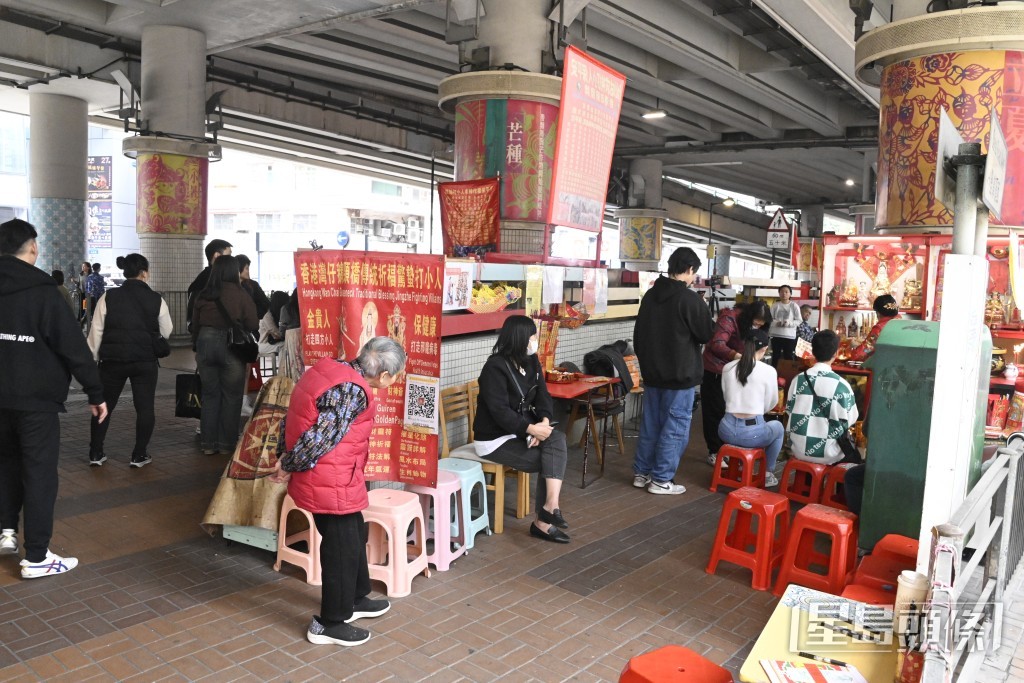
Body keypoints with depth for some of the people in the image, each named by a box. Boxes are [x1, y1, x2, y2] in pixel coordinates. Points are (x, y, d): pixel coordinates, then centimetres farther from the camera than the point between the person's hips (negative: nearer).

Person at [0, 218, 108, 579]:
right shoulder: (42, 291, -14)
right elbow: (73, 345, -16)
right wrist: (95, 392, -11)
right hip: (36, 398, -6)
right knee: (39, 473, -1)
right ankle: (36, 558, 3)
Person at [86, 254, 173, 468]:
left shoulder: (108, 298, -1)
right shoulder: (157, 300, -2)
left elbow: (96, 332, 1)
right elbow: (166, 333, 7)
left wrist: (92, 359, 11)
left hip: (112, 359, 2)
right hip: (145, 361, -1)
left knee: (104, 405, 15)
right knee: (145, 407, 7)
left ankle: (95, 453, 18)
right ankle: (139, 455, 7)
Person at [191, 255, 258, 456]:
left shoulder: (202, 295, 4)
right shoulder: (241, 294, -8)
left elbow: (195, 325, 10)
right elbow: (253, 325, -7)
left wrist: (197, 346, 21)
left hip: (205, 343, 4)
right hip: (231, 346, -4)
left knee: (209, 395, 11)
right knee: (231, 396, 6)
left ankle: (208, 443, 15)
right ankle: (227, 443, 9)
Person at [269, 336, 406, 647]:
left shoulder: (330, 367, 4)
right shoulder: (352, 391, -25)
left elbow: (294, 416, 10)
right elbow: (320, 438, -24)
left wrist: (286, 457, 12)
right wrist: (289, 466, -7)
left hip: (328, 479, 10)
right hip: (331, 482, -10)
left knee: (355, 535, 24)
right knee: (342, 549, 7)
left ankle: (355, 599, 42)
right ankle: (330, 624, 22)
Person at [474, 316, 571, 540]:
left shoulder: (531, 361, 6)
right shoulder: (495, 367, -18)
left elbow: (542, 395, 1)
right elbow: (500, 411, -24)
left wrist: (544, 422, -19)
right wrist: (532, 429, -31)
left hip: (522, 430, 7)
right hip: (494, 439, -7)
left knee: (557, 441, -21)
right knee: (550, 459, -19)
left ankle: (550, 506, -25)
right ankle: (544, 520, -9)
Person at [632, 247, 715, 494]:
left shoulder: (650, 295, 6)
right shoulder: (689, 298, -17)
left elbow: (638, 333, 13)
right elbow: (707, 334, -8)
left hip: (652, 372, 7)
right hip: (680, 374, -7)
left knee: (650, 424, 14)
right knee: (675, 427, 1)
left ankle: (642, 473, 20)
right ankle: (661, 480, 5)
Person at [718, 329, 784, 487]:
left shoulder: (727, 367, 2)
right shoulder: (769, 371, -7)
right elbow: (770, 404, 6)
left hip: (727, 430, 3)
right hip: (752, 432, -3)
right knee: (778, 427, 30)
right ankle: (768, 474, 32)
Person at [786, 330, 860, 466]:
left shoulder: (797, 380, -4)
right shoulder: (841, 385, -14)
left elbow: (790, 411, 5)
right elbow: (850, 420, -5)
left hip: (798, 450, 4)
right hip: (826, 454, -4)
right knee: (854, 454, 27)